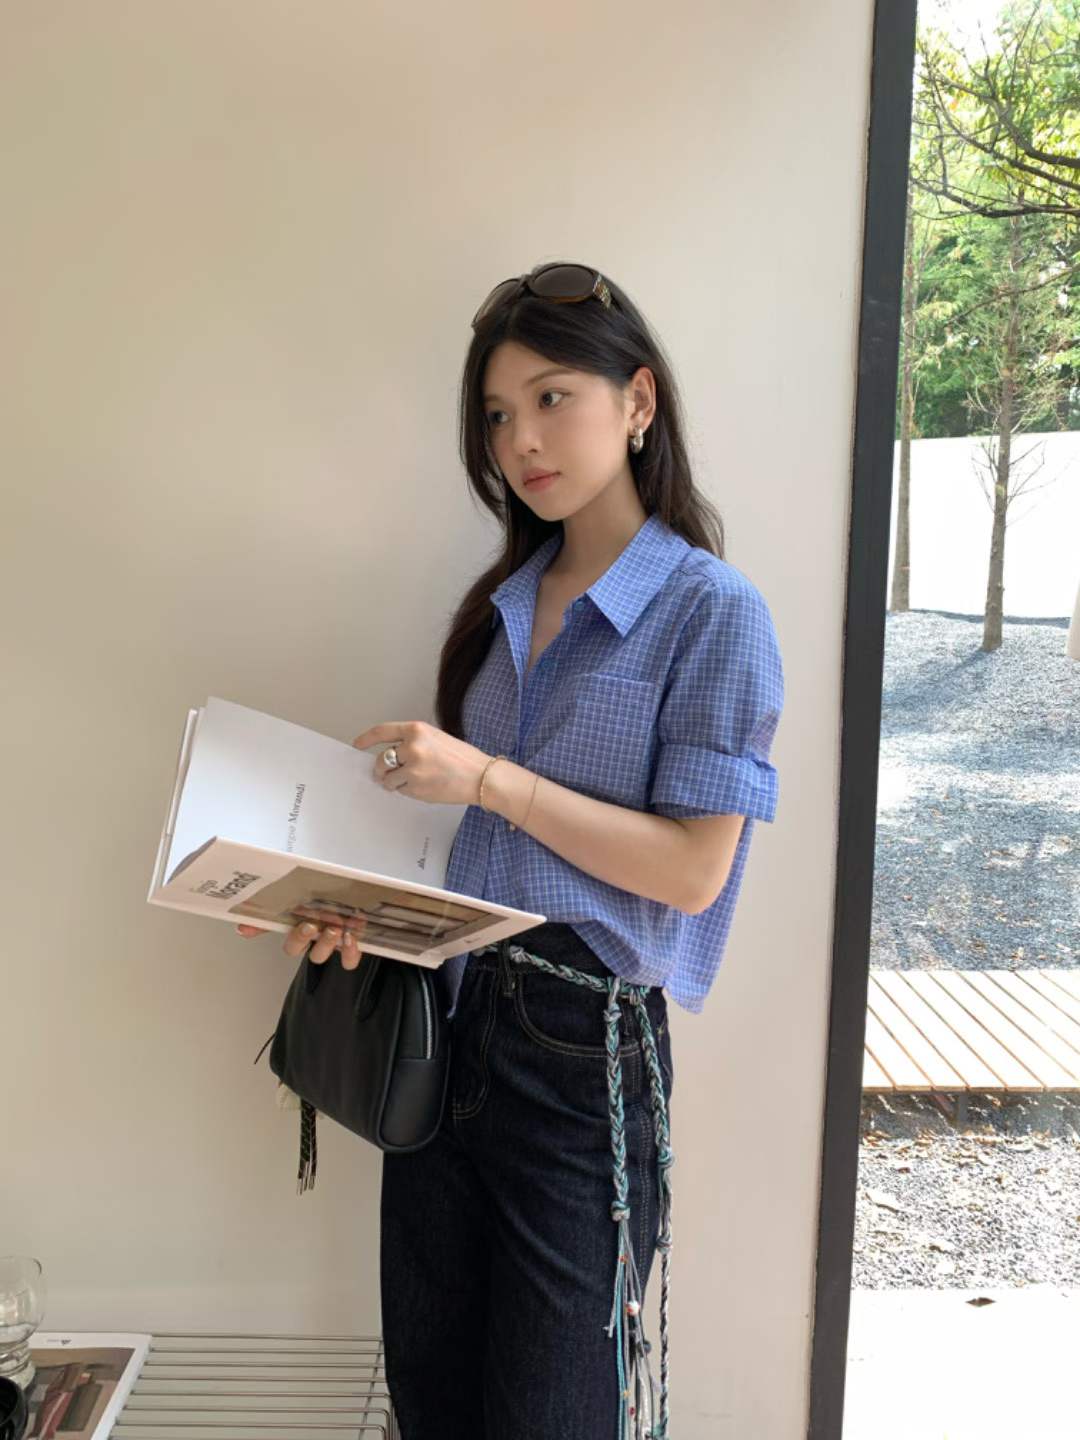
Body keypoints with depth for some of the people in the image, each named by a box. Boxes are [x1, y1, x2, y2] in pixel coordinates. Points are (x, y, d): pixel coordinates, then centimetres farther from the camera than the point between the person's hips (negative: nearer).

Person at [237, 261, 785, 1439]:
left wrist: (489, 779, -20)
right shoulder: (504, 602, 9)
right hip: (450, 1011, 6)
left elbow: (694, 869, -16)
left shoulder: (712, 612, -11)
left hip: (584, 1042, -6)